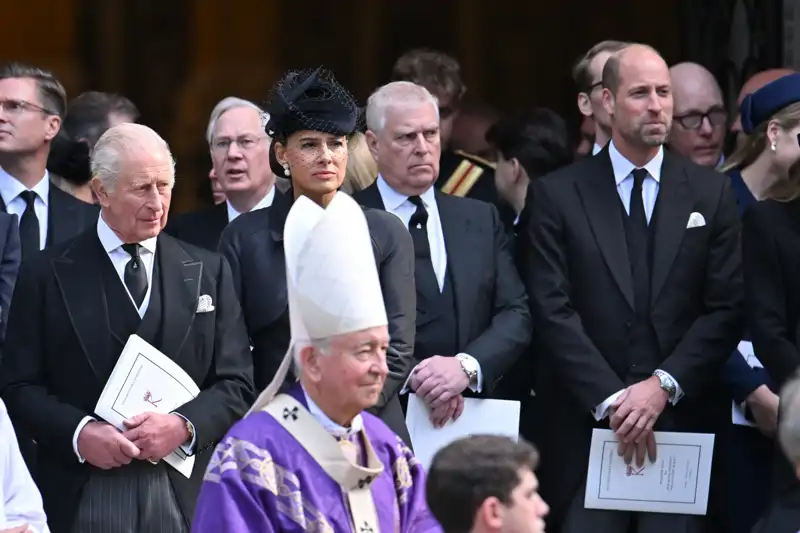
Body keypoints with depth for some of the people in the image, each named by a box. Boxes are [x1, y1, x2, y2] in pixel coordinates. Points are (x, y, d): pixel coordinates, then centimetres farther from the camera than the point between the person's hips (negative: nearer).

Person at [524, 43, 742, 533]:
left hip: (683, 421, 1)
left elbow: (727, 309, 4)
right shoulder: (558, 195, 4)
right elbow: (553, 312, -2)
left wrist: (665, 386, -9)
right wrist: (612, 399, -11)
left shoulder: (711, 193, 8)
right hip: (586, 424, -1)